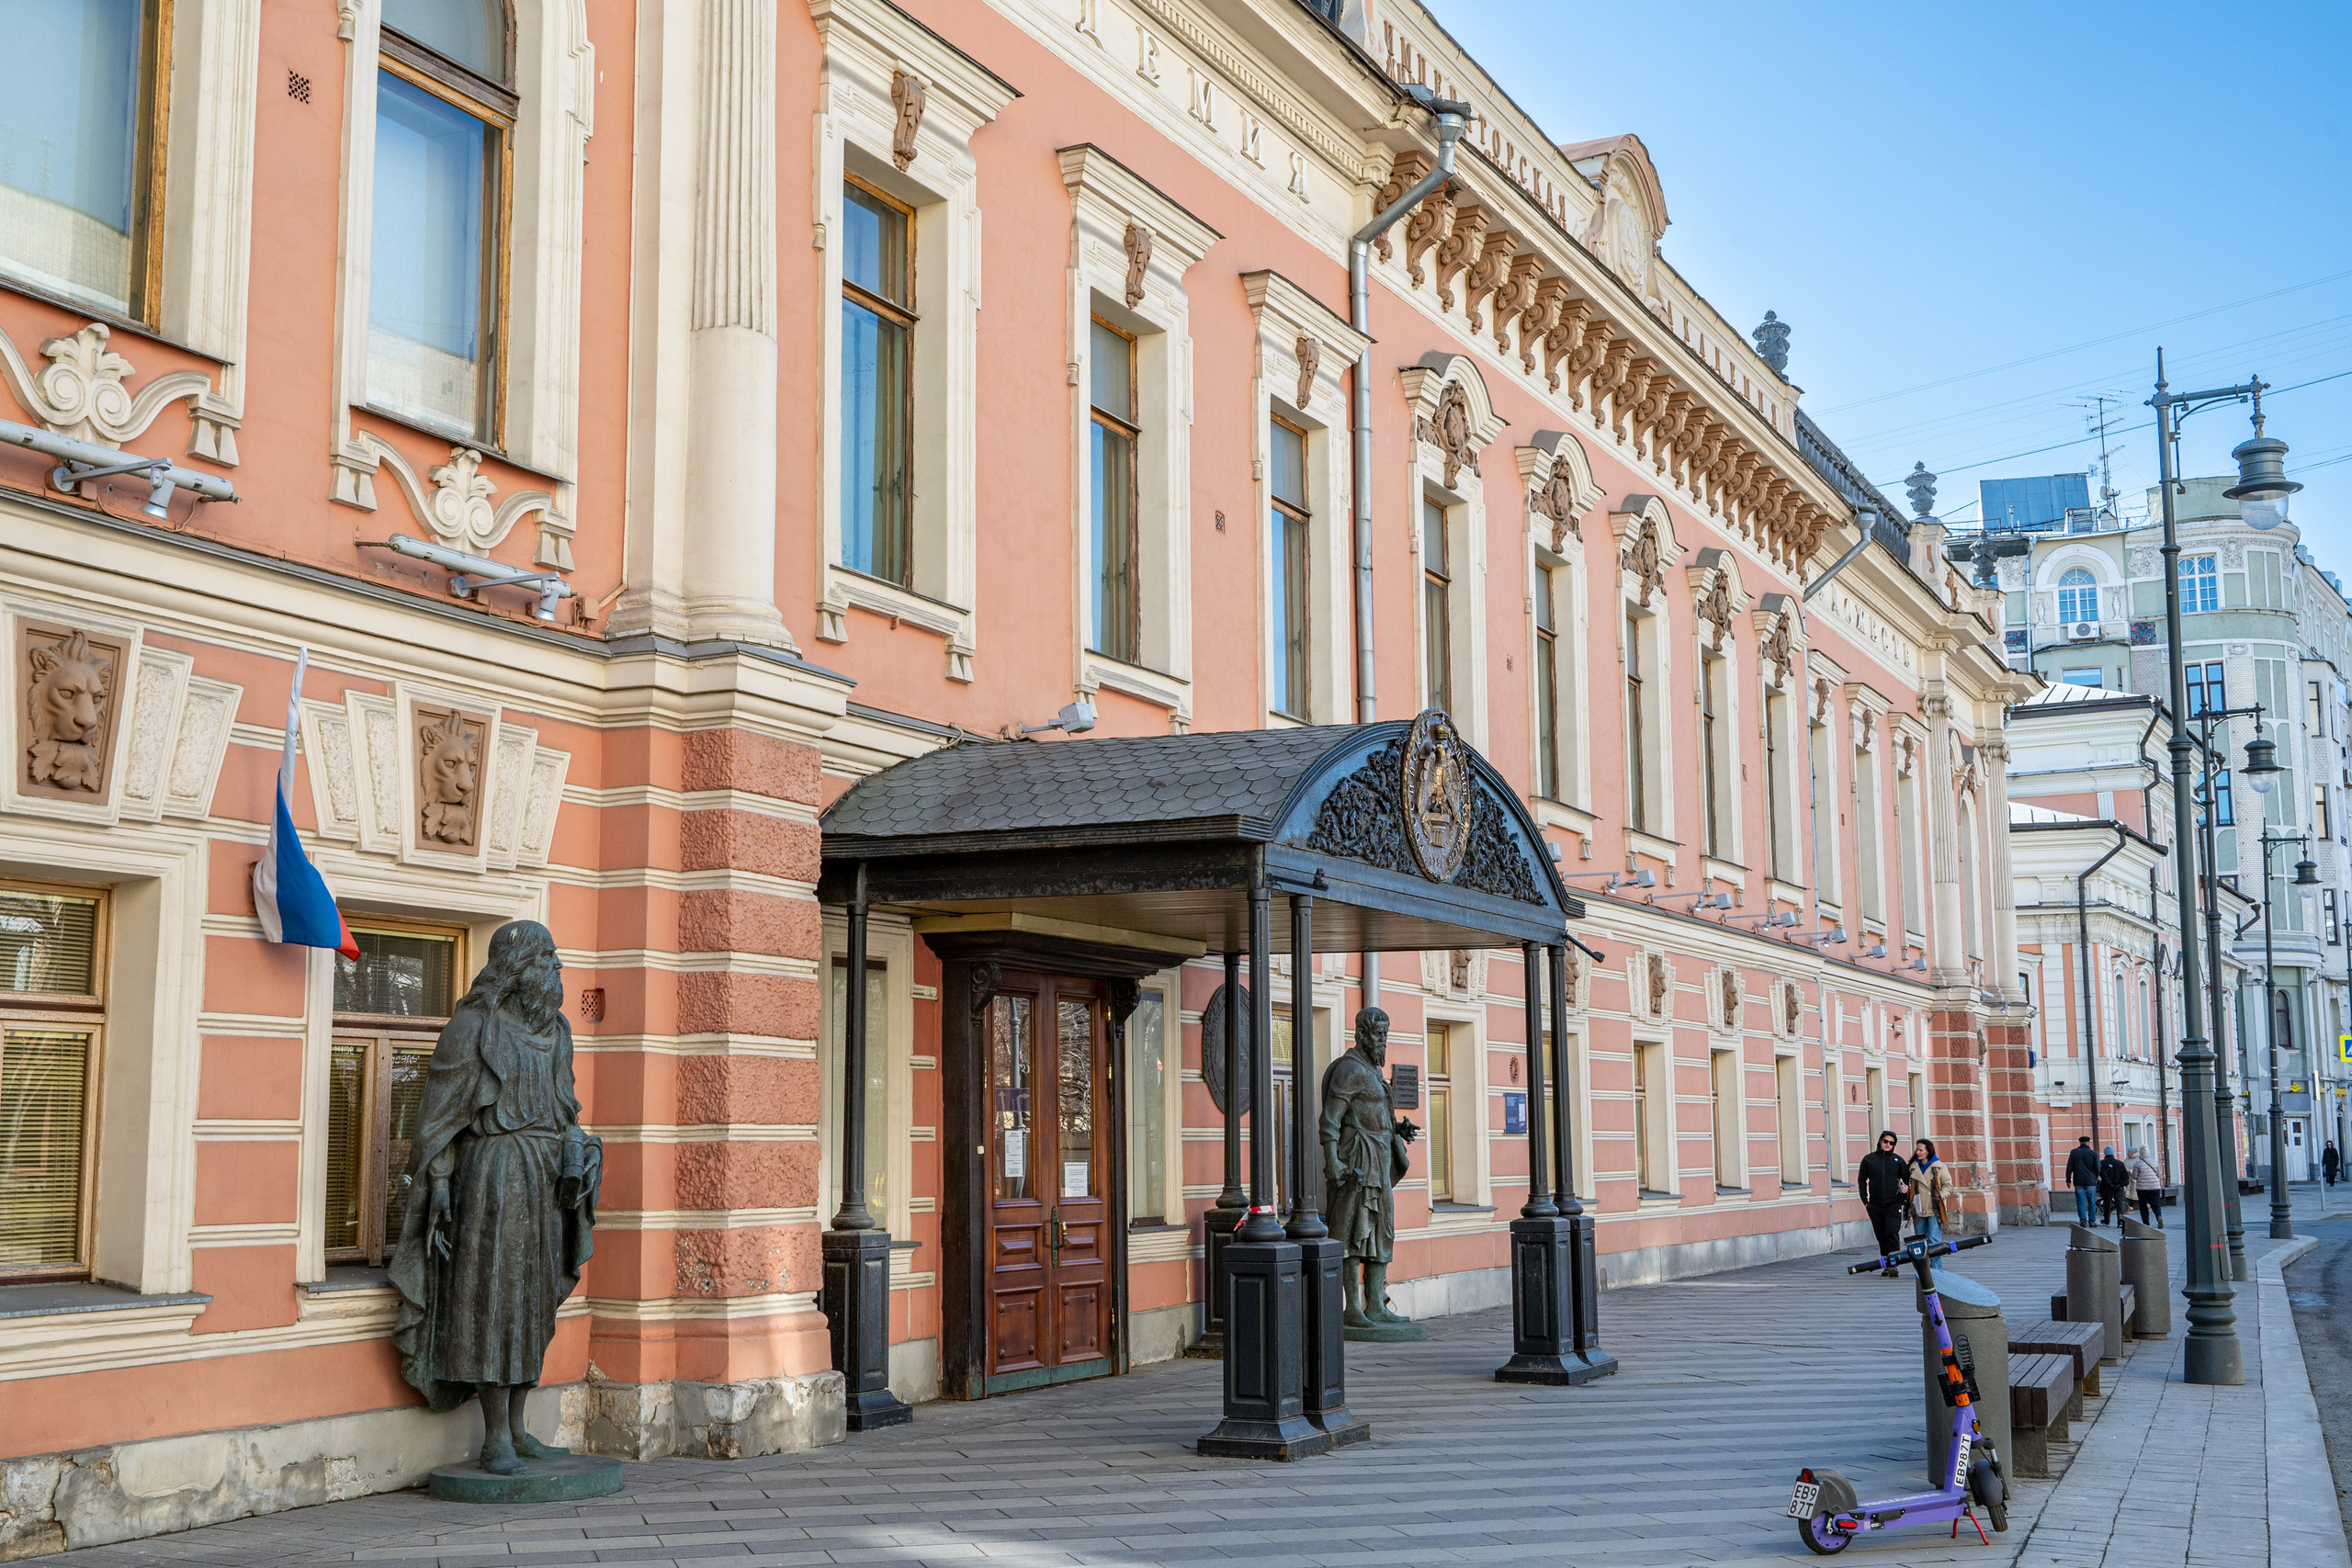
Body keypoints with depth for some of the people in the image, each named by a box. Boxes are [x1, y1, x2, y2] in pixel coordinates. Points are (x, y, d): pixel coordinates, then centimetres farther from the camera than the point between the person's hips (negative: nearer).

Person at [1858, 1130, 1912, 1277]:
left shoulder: (1898, 1160, 6)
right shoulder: (1869, 1159, 7)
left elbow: (1907, 1179, 13)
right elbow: (1862, 1180, 13)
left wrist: (1903, 1199, 1)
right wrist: (1865, 1200, 6)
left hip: (1893, 1205, -2)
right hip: (1875, 1206, 2)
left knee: (1892, 1233, -14)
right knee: (1881, 1237, 5)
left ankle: (1893, 1264, -16)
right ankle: (1886, 1266, 11)